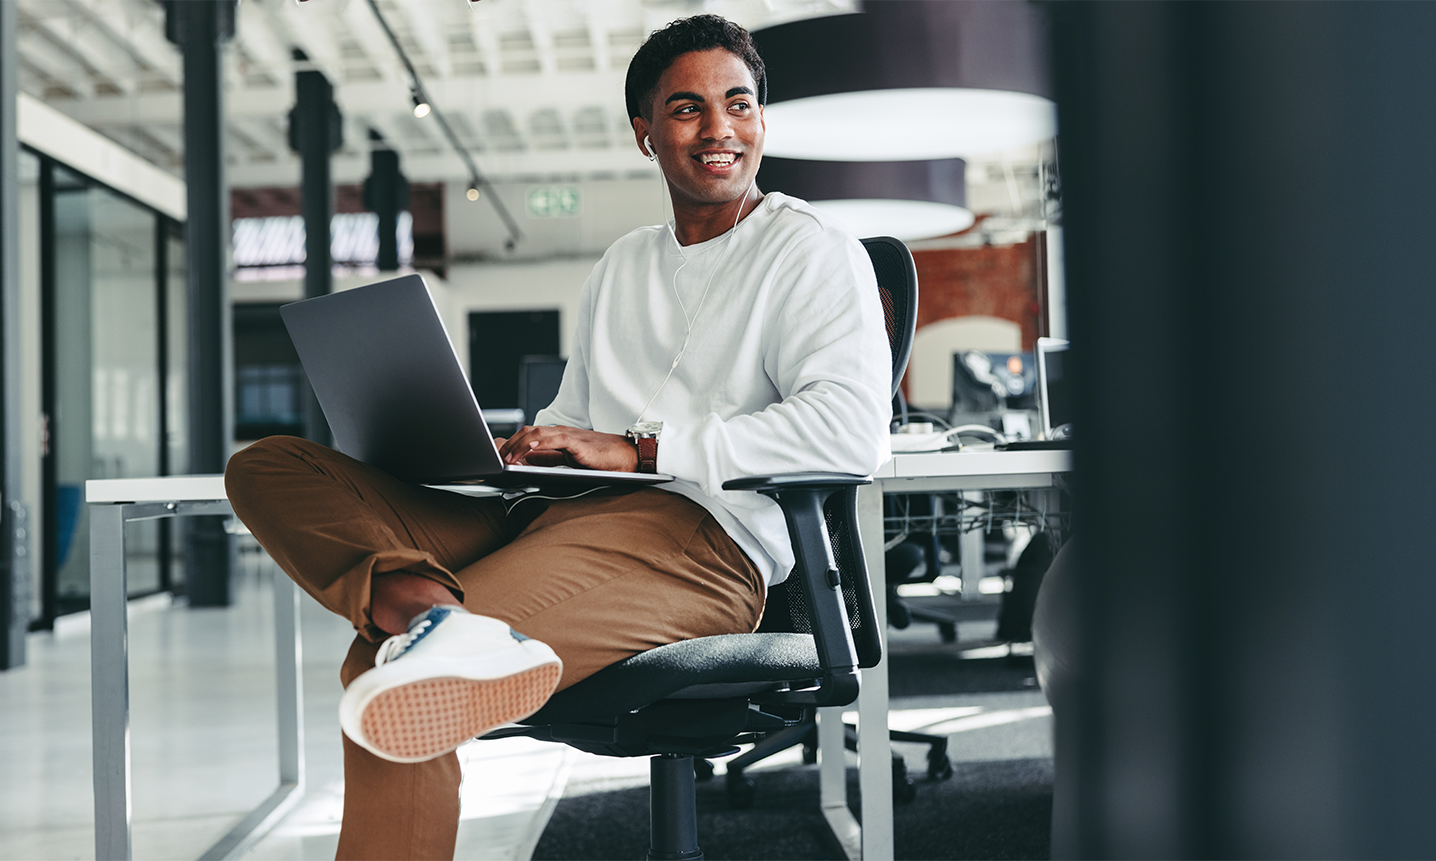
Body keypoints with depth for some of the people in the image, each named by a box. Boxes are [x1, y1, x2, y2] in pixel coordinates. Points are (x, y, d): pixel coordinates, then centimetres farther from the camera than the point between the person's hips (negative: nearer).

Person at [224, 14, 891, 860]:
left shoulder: (814, 251, 6)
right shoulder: (622, 266, 30)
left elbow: (854, 430, -12)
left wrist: (639, 447, -14)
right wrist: (503, 447, 4)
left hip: (700, 540, -8)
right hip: (559, 519, 9)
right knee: (267, 467, -12)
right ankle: (421, 607, -37)